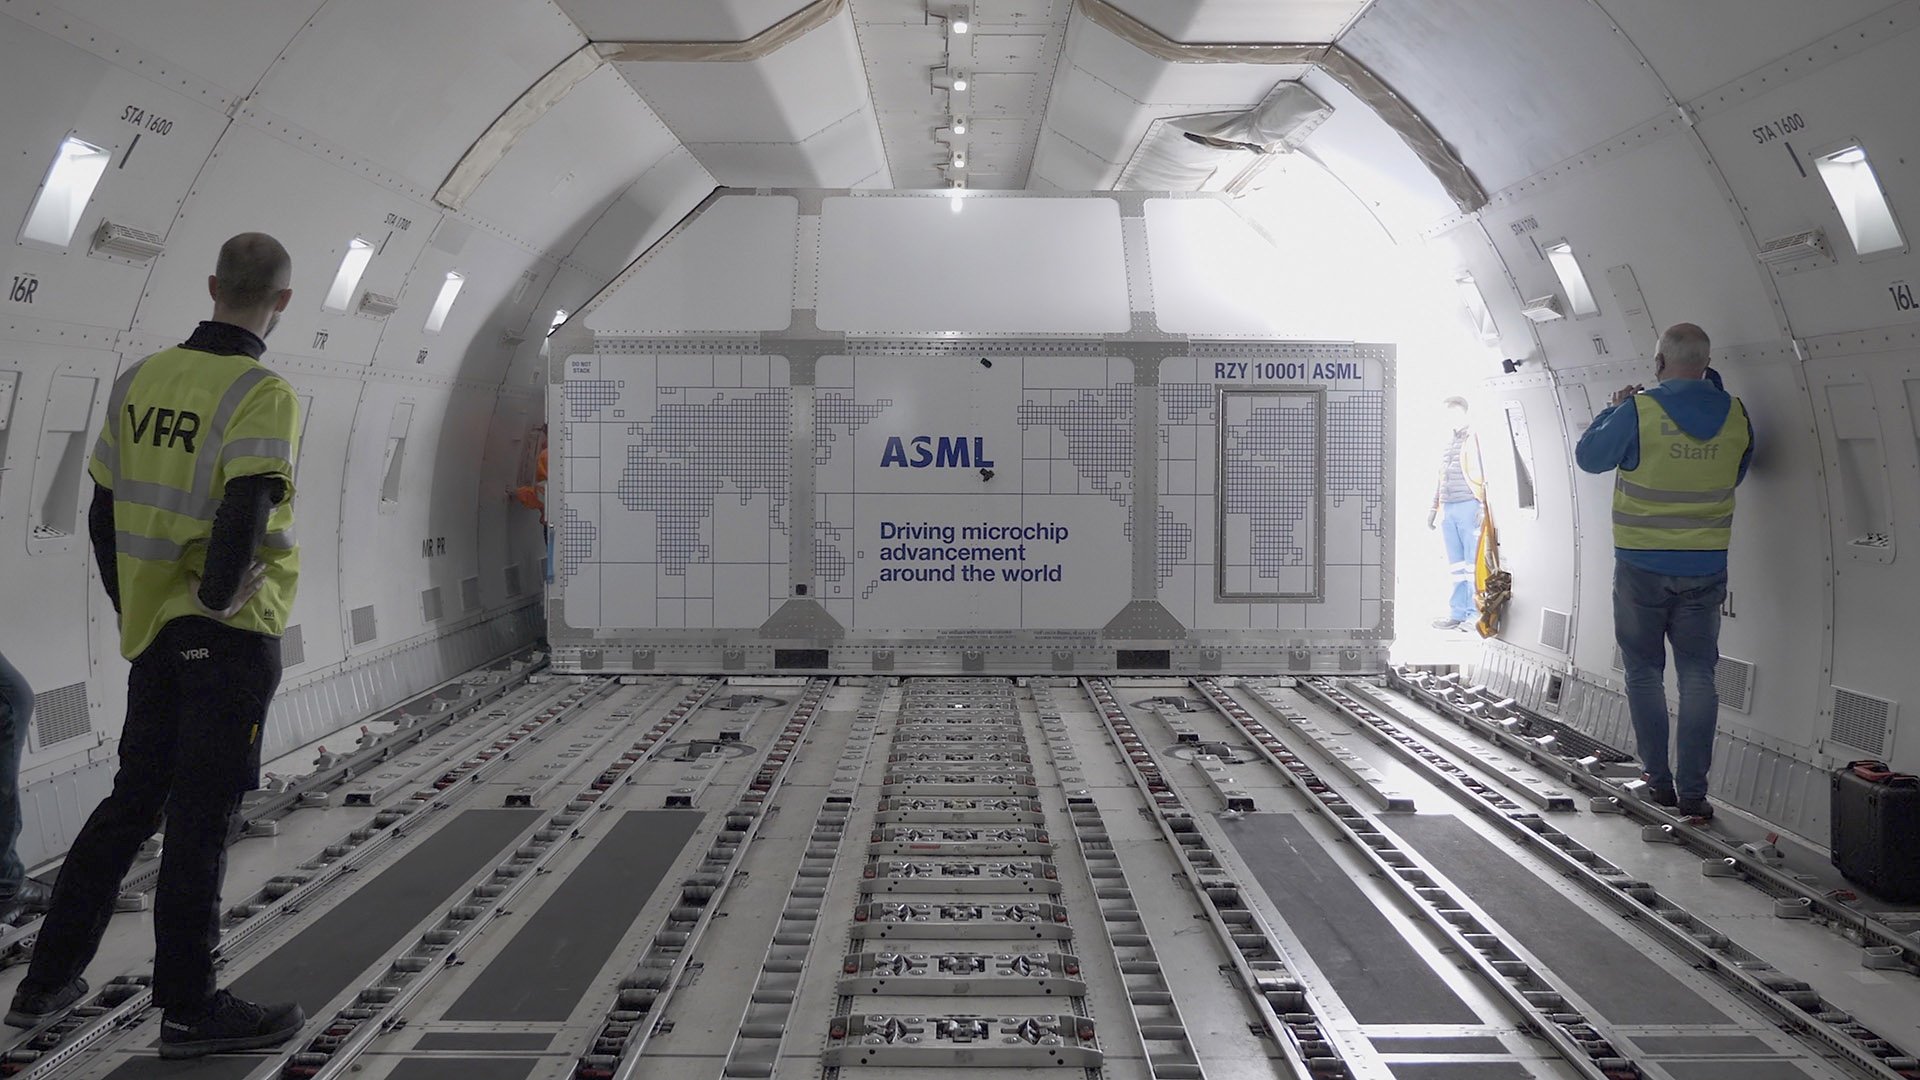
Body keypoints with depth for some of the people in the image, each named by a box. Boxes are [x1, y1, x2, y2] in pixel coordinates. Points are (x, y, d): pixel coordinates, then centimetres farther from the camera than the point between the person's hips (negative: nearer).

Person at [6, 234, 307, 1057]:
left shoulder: (140, 381, 6)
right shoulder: (262, 394, -14)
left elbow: (103, 513, 11)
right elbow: (246, 516, -27)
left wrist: (134, 609, 19)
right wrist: (220, 596, -11)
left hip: (152, 634, 7)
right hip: (229, 640, -7)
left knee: (131, 803, 20)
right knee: (201, 819, 2)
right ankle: (188, 1010, 13)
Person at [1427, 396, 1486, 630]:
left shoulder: (1475, 439, -3)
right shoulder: (1449, 443, 21)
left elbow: (1486, 474, -10)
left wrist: (1482, 506, -17)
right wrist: (1434, 507, 23)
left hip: (1468, 507, -8)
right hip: (1448, 510, 8)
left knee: (1473, 562, -7)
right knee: (1455, 564, 8)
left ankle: (1476, 614, -5)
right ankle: (1458, 613, 11)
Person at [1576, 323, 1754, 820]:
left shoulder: (1639, 412, -15)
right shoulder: (1735, 415, -2)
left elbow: (1589, 456, 0)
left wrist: (1616, 408, 13)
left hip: (1643, 565, -3)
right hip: (1705, 568, 3)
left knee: (1644, 672, 11)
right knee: (1698, 677, 7)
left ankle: (1659, 780, 15)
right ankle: (1692, 790, 6)